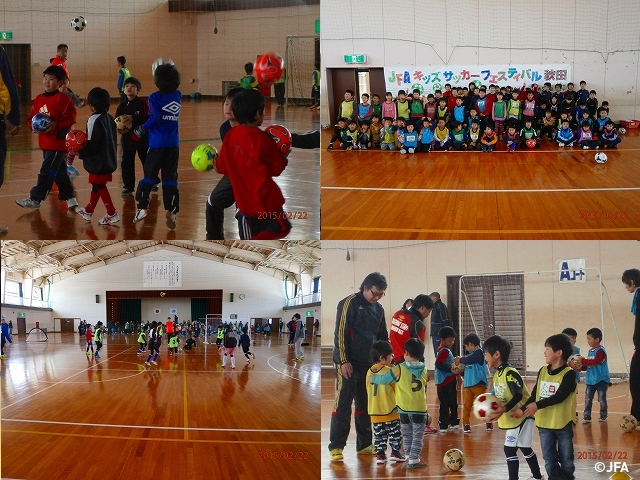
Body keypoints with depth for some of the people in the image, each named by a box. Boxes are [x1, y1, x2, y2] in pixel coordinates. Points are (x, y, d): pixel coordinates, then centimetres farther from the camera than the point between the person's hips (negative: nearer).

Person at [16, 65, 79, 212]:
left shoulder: (62, 99, -12)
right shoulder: (39, 99, 9)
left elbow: (70, 117, -15)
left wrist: (56, 125, -23)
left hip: (58, 141, -8)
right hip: (45, 142, 8)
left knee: (47, 171, -6)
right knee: (59, 171, 16)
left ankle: (35, 199, -3)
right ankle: (69, 197, 28)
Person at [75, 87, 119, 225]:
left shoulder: (94, 120, -18)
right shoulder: (109, 118, 7)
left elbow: (92, 144, -22)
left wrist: (80, 152, -12)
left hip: (98, 162, -8)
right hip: (109, 160, 8)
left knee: (99, 186, 0)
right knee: (96, 185, 19)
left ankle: (112, 214, -3)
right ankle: (88, 211, 33)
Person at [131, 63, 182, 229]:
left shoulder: (155, 97, -9)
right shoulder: (178, 96, 5)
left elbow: (154, 119, -19)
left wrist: (140, 130, -6)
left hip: (157, 143, -4)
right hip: (173, 144, 4)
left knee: (149, 175, 6)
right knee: (170, 178, 5)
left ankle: (142, 208, 4)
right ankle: (171, 211, 0)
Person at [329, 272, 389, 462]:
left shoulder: (378, 309, 11)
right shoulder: (349, 303, -9)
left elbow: (382, 337, 20)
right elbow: (340, 334, -12)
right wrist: (344, 361, -16)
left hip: (369, 364, 7)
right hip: (349, 364, -7)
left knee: (365, 405, 11)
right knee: (343, 405, -8)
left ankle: (364, 445, 18)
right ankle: (336, 447, -6)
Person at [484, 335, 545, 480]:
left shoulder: (510, 373, -22)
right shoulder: (497, 374, 8)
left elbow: (518, 396, -26)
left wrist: (504, 409, -36)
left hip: (521, 415, -10)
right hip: (512, 418, 10)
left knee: (510, 448, -11)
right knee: (524, 448, 19)